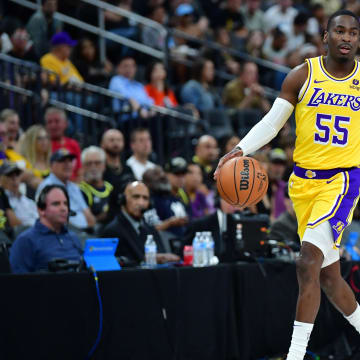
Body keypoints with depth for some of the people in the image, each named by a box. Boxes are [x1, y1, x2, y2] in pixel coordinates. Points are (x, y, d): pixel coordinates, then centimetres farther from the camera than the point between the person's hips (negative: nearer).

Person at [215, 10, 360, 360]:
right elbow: (272, 122, 2)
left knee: (308, 262, -21)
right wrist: (240, 149, -14)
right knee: (328, 277, 11)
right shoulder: (302, 76, 1)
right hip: (304, 181, 3)